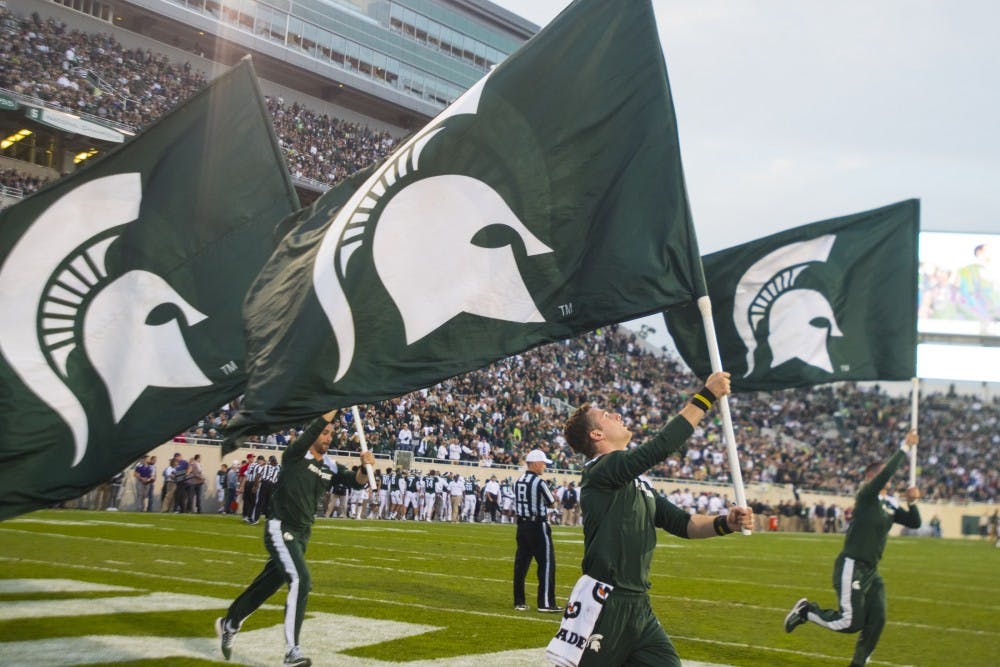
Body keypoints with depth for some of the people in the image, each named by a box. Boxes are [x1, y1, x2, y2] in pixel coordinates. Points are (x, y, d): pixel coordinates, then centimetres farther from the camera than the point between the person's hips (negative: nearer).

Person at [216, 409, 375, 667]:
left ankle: (230, 624, 40)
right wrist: (333, 410, -32)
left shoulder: (331, 467, 7)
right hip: (280, 529, -7)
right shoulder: (295, 455, -10)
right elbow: (311, 432, -28)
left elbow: (356, 481, -6)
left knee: (269, 585, 18)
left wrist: (364, 467, -27)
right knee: (300, 581, -21)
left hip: (302, 535, 7)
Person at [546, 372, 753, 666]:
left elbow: (681, 523, 14)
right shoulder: (599, 471, -11)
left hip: (639, 607, 8)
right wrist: (706, 396, -13)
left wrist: (724, 523, -5)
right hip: (604, 606, -8)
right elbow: (661, 446, -19)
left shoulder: (638, 484, 17)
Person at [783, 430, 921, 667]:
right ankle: (806, 611, 11)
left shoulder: (890, 504, 14)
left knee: (876, 622, 4)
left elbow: (914, 523, 17)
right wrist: (905, 448, -20)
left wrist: (912, 502, 0)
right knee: (851, 622, -10)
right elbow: (886, 473, -26)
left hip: (871, 571, 9)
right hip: (852, 566, -9)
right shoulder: (867, 494, -10)